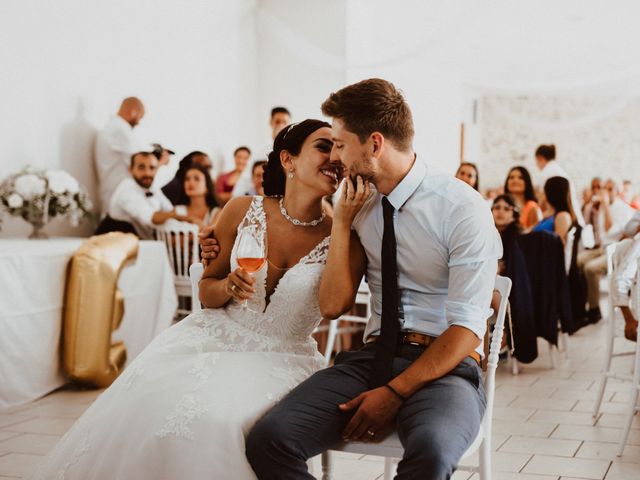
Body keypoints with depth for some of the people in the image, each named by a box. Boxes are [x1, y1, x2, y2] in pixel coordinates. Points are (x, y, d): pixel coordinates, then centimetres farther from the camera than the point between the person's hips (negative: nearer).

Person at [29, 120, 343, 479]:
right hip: (217, 338, 2)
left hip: (280, 358, -1)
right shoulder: (242, 211, -1)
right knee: (142, 403, -24)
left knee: (220, 420, -32)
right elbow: (206, 293, 9)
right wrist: (228, 287, -15)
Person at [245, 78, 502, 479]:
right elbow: (334, 305, 4)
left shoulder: (463, 208, -9)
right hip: (375, 356, 5)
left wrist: (394, 392, -17)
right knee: (269, 439, -21)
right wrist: (342, 220, -2)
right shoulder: (363, 207, 9)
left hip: (444, 365, -4)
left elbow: (467, 329, -12)